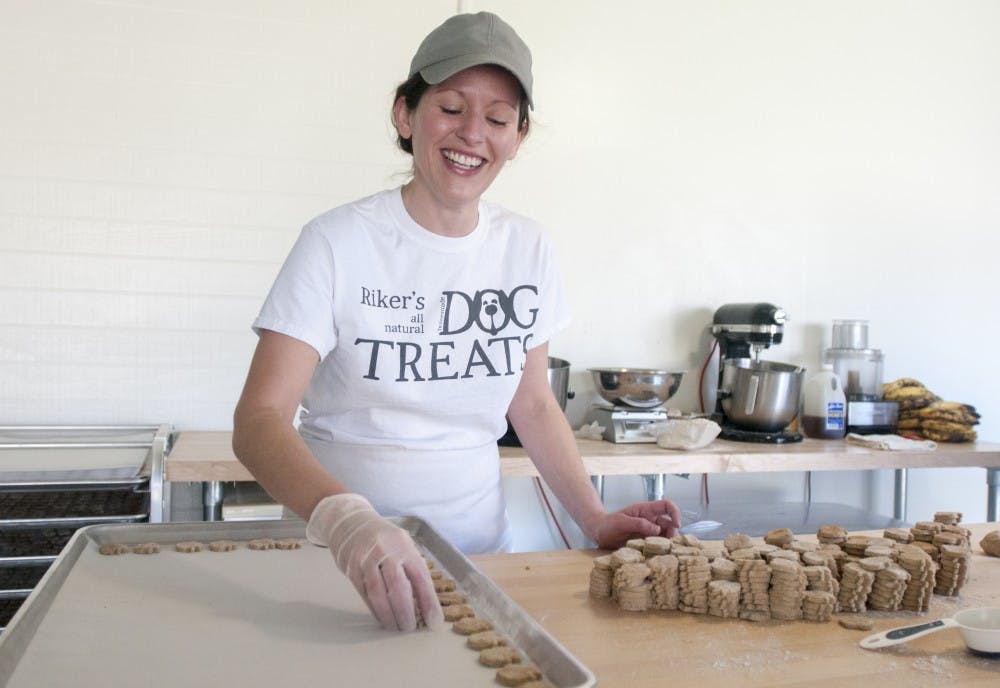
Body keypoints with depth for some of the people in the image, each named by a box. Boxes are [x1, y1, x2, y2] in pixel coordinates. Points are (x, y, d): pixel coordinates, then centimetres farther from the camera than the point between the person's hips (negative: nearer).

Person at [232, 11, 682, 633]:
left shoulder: (526, 248, 0)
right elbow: (260, 420, -21)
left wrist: (596, 519, -3)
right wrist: (345, 519, -39)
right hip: (345, 558, -3)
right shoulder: (339, 243, -14)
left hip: (479, 541, 4)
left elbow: (532, 403, 8)